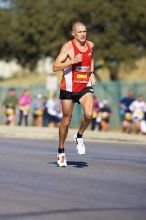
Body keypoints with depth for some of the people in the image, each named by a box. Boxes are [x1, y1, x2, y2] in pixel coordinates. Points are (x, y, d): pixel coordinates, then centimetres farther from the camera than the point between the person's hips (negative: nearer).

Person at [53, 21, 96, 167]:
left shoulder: (90, 45, 3)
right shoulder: (68, 47, -13)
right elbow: (55, 67, -18)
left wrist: (91, 73, 12)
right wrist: (72, 61, -29)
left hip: (85, 87, 3)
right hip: (68, 88, -3)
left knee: (88, 114, -22)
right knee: (66, 120, 7)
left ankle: (79, 137, 7)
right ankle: (61, 151, 26)